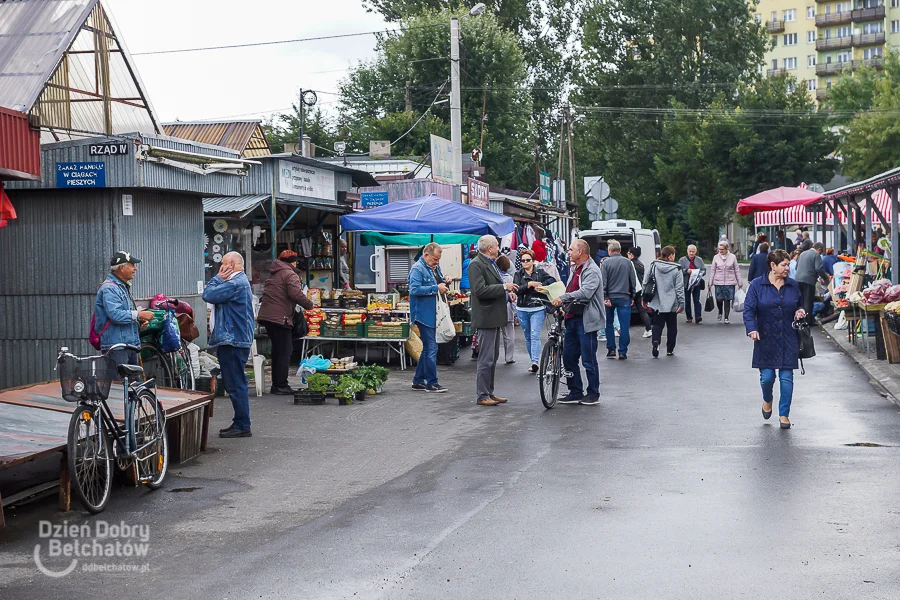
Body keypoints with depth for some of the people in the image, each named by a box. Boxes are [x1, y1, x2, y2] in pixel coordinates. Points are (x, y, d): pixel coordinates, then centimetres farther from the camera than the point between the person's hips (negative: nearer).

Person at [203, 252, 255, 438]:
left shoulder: (235, 283, -17)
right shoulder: (241, 281, 19)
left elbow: (208, 295, -17)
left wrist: (218, 278, -8)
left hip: (233, 341, -11)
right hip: (236, 340, 11)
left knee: (236, 384, -7)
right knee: (236, 384, 15)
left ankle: (242, 426, -3)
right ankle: (240, 423, 21)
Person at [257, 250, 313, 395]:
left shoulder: (273, 274, 21)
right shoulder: (290, 274, -9)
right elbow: (296, 294, -21)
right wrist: (309, 305, -8)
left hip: (266, 316, 9)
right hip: (280, 318, -9)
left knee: (277, 351, 15)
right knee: (285, 352, -4)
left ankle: (276, 385, 18)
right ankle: (281, 386, -5)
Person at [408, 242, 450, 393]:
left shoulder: (435, 267, 13)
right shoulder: (417, 269, -13)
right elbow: (415, 289, -23)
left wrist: (444, 281, 5)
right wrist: (436, 288, -22)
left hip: (432, 314, 10)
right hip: (423, 314, -10)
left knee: (428, 348, 14)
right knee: (431, 348, -8)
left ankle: (418, 381, 22)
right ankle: (431, 383, -2)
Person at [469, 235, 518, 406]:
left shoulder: (491, 263, 17)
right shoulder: (476, 265, -14)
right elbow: (480, 290, -24)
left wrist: (508, 294, 9)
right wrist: (504, 287, -20)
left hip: (495, 317, 10)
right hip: (486, 318, -10)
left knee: (493, 358, 15)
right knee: (486, 359, -7)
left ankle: (489, 392, 22)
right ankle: (482, 396, -1)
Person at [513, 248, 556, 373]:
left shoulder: (540, 272, 7)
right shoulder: (518, 274, 8)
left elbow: (552, 280, -5)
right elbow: (516, 290, -7)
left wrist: (541, 285, -17)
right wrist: (530, 284, -16)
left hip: (538, 309, -3)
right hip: (522, 310, 3)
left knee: (535, 335, -16)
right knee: (528, 337, 9)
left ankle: (535, 362, -24)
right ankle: (533, 362, 19)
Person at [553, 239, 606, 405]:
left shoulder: (592, 271, -13)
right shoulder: (575, 269, 17)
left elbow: (585, 293, -27)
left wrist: (563, 297, -29)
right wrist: (561, 304, 9)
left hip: (586, 320, -9)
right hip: (572, 318, 9)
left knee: (588, 360, -2)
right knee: (568, 357, 9)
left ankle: (593, 394, 10)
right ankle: (575, 392, 18)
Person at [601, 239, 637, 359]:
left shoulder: (606, 263, -5)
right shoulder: (627, 262, 3)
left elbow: (603, 282, -9)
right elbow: (633, 281, 7)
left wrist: (605, 297, -7)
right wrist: (632, 297, 13)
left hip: (610, 298, -1)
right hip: (624, 298, 1)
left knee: (609, 324, 14)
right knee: (624, 325, 2)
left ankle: (611, 349, 15)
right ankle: (622, 352, 0)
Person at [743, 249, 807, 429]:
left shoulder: (793, 285, 8)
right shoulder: (757, 285, -2)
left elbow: (798, 306, 21)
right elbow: (749, 310, -7)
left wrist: (800, 312, -2)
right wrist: (752, 329, -22)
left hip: (788, 340, 2)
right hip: (766, 339, -2)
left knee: (786, 377, 0)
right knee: (767, 376, -1)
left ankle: (784, 414, 11)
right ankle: (767, 401, 32)